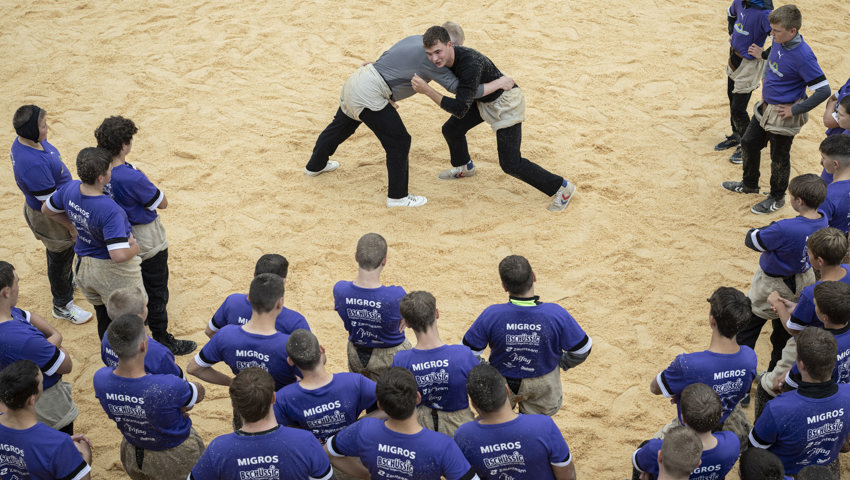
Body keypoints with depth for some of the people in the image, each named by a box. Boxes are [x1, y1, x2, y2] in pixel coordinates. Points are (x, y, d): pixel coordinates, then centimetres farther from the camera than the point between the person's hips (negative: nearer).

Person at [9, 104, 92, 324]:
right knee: (60, 256, 14)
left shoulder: (25, 141, -10)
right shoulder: (33, 164, -41)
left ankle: (68, 281, 60)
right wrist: (71, 227, -19)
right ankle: (62, 305, 37)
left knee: (61, 251, 33)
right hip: (49, 218, -9)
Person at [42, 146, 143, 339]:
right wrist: (135, 248, -19)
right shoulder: (109, 210, -35)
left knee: (103, 317, 26)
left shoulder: (70, 188, -12)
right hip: (113, 272, -7)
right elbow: (119, 255, -40)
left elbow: (47, 209, 9)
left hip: (84, 267, 7)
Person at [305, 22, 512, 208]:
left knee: (341, 126, 31)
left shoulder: (416, 39, 10)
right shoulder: (431, 59, -15)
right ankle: (397, 196, 11)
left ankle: (315, 165, 53)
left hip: (355, 81, 9)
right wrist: (498, 84, -11)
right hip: (368, 94, -9)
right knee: (399, 141, 1)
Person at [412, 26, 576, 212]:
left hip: (505, 103, -9)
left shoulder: (471, 64, -39)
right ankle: (464, 167, 49)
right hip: (483, 99, 9)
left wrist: (428, 91, -44)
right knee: (451, 129, 18)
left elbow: (460, 110, -41)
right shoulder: (445, 57, -13)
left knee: (511, 163, -10)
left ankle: (562, 187, 5)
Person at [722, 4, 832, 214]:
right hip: (766, 107, 8)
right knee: (748, 143, 20)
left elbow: (824, 91, -26)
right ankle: (750, 184, 44)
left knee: (779, 158, 10)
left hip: (784, 115, -8)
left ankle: (777, 197, 32)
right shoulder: (778, 42, -7)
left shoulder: (803, 57, -29)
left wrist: (795, 110, -21)